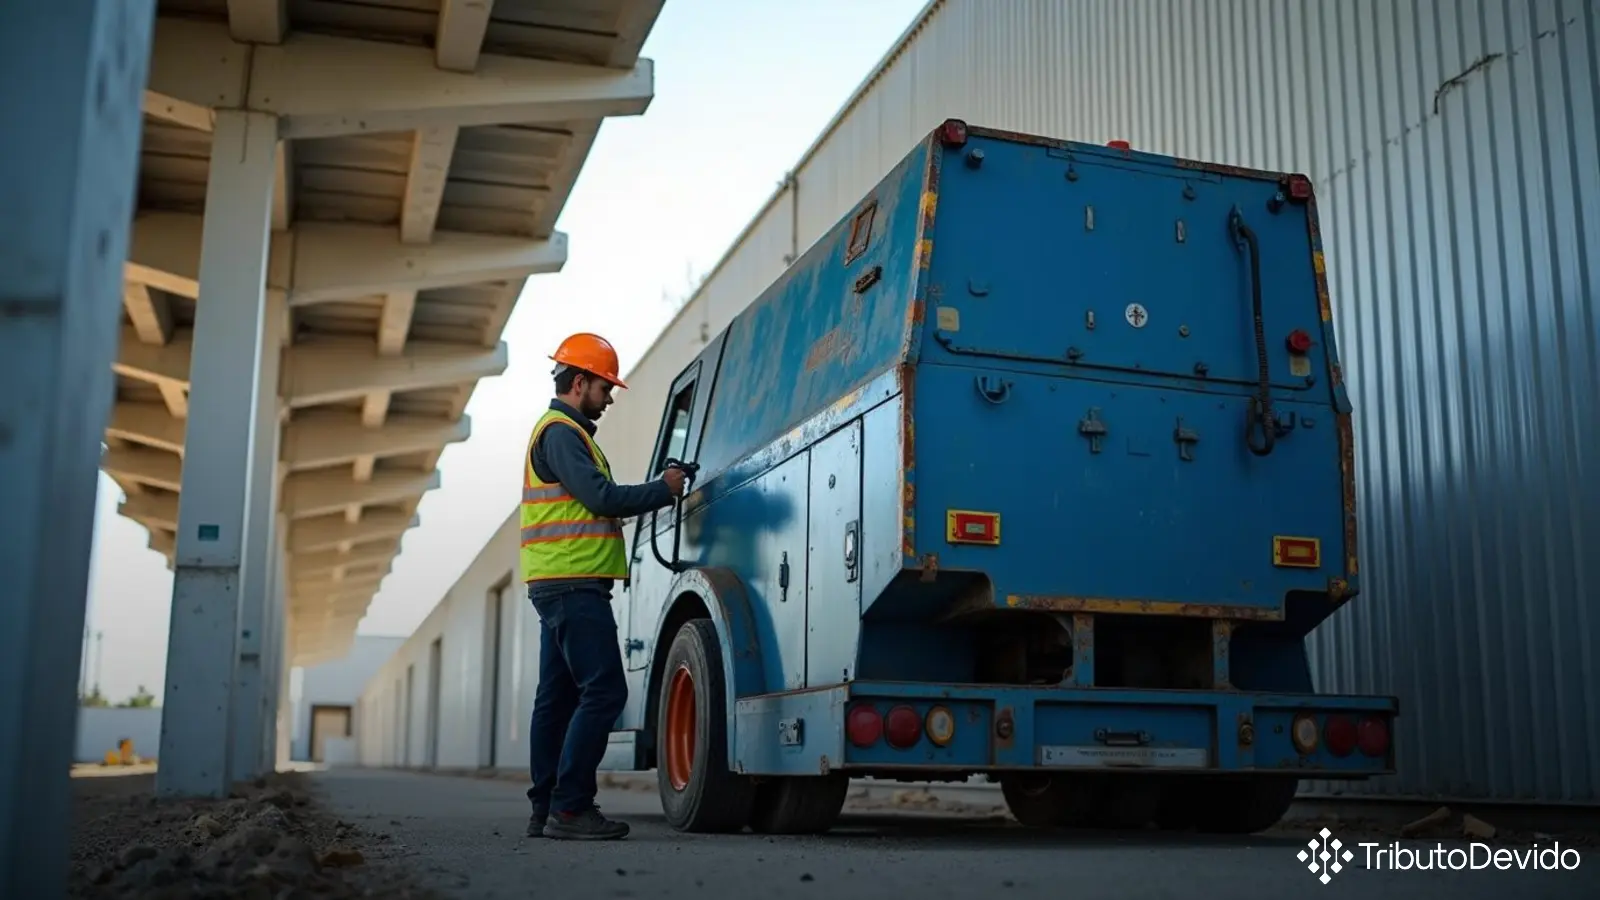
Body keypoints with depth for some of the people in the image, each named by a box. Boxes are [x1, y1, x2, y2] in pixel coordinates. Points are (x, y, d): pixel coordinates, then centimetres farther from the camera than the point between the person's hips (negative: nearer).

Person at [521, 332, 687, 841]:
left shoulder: (562, 432, 24)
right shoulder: (561, 432, -9)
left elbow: (593, 502, 20)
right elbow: (601, 497, -18)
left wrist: (653, 495, 10)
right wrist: (663, 490, -7)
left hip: (560, 586, 11)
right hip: (573, 584, -11)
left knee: (559, 696, 10)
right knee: (603, 690, -13)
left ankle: (546, 808, 13)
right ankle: (569, 808, -13)